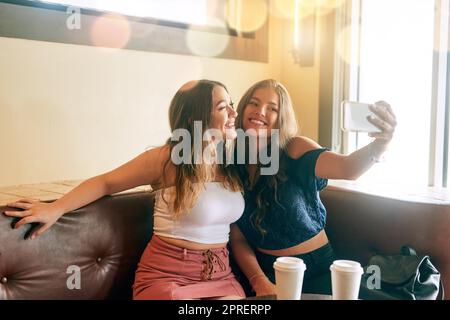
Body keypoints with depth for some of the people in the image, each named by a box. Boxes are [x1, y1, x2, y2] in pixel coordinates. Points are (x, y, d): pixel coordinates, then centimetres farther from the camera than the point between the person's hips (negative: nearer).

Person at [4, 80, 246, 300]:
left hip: (220, 274, 5)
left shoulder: (231, 163, 6)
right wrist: (56, 209, -12)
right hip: (167, 274, -4)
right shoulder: (166, 159, -11)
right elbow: (106, 183, -4)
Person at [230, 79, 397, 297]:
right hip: (267, 271, 1)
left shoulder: (294, 149, -9)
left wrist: (381, 142, -47)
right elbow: (238, 239, 0)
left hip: (316, 269, 0)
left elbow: (347, 168, -28)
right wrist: (259, 281, -14)